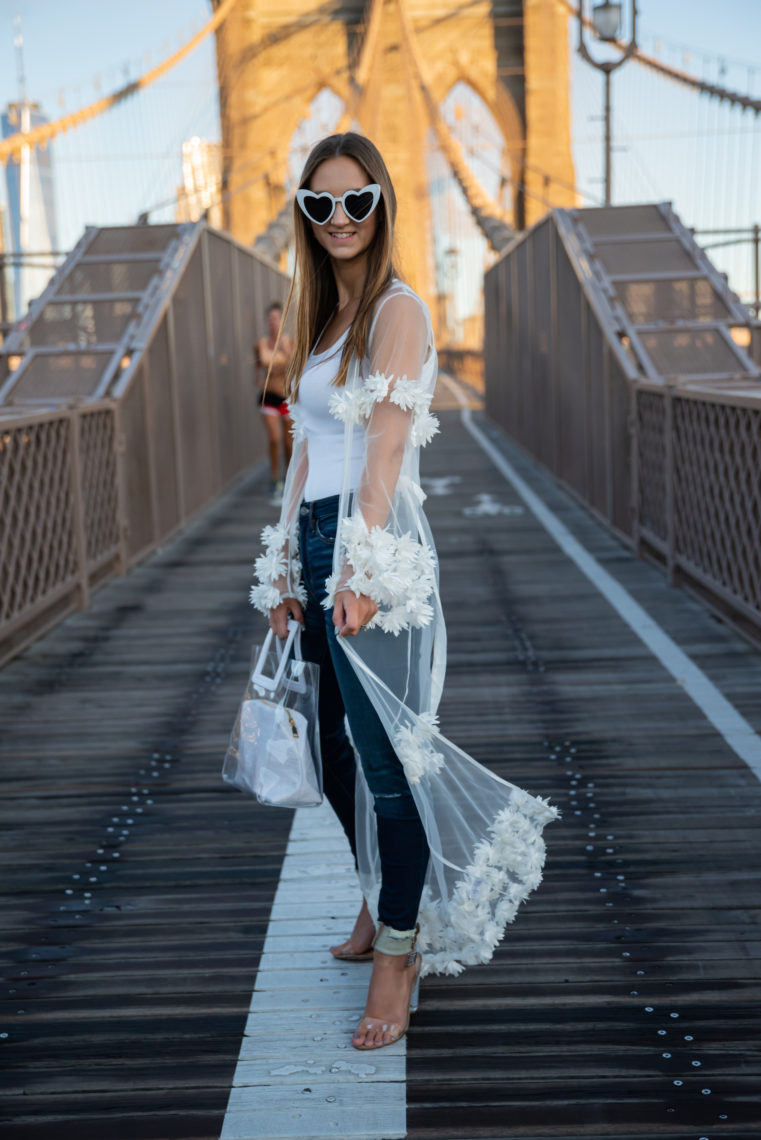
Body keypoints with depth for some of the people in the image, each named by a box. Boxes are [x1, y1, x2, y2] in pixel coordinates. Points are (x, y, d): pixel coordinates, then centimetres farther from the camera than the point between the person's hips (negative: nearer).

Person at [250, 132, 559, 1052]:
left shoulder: (397, 309, -8)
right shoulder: (323, 316, 17)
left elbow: (385, 447, -16)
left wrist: (362, 569, -22)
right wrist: (286, 564, 15)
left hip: (376, 542, -8)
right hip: (318, 541, 8)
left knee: (386, 751, -3)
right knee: (339, 752, 16)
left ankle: (398, 957, 9)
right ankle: (382, 906, 35)